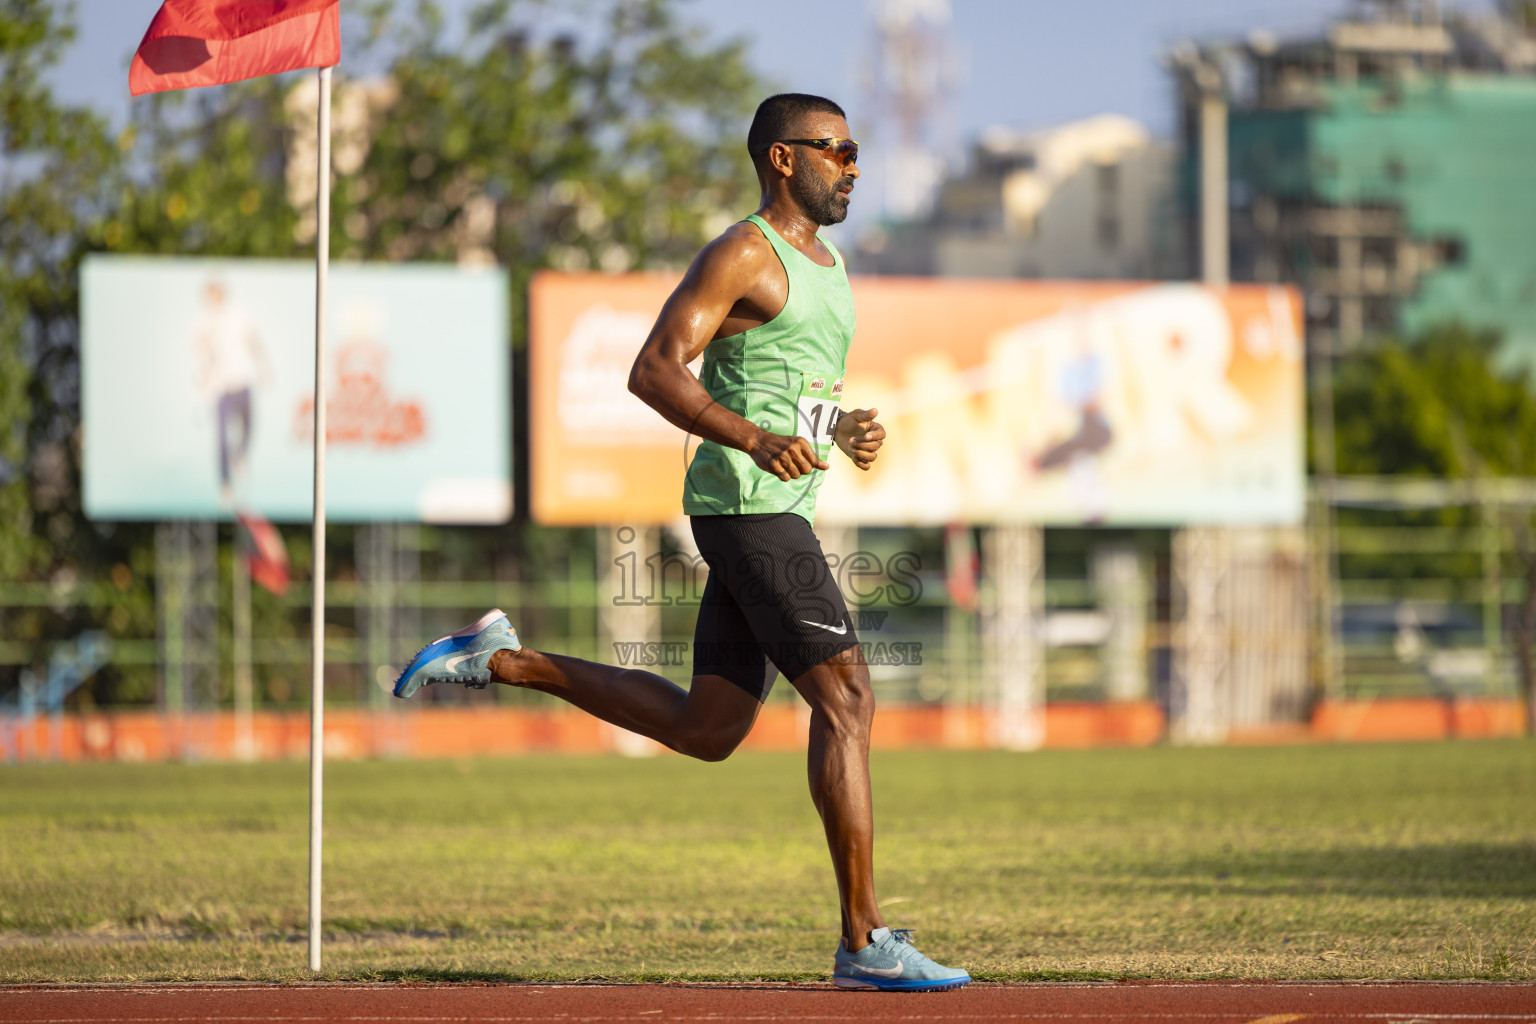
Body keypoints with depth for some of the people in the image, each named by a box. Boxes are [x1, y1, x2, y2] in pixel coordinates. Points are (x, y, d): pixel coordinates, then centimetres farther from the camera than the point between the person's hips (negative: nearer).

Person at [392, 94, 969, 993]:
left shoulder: (827, 262, 20)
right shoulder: (742, 255, -9)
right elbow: (655, 370, -17)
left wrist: (849, 430, 8)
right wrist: (757, 440, -29)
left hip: (775, 508, 10)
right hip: (745, 504, -10)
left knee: (707, 730, 12)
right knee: (847, 697, -14)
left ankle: (504, 659, 19)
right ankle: (866, 942, -14)